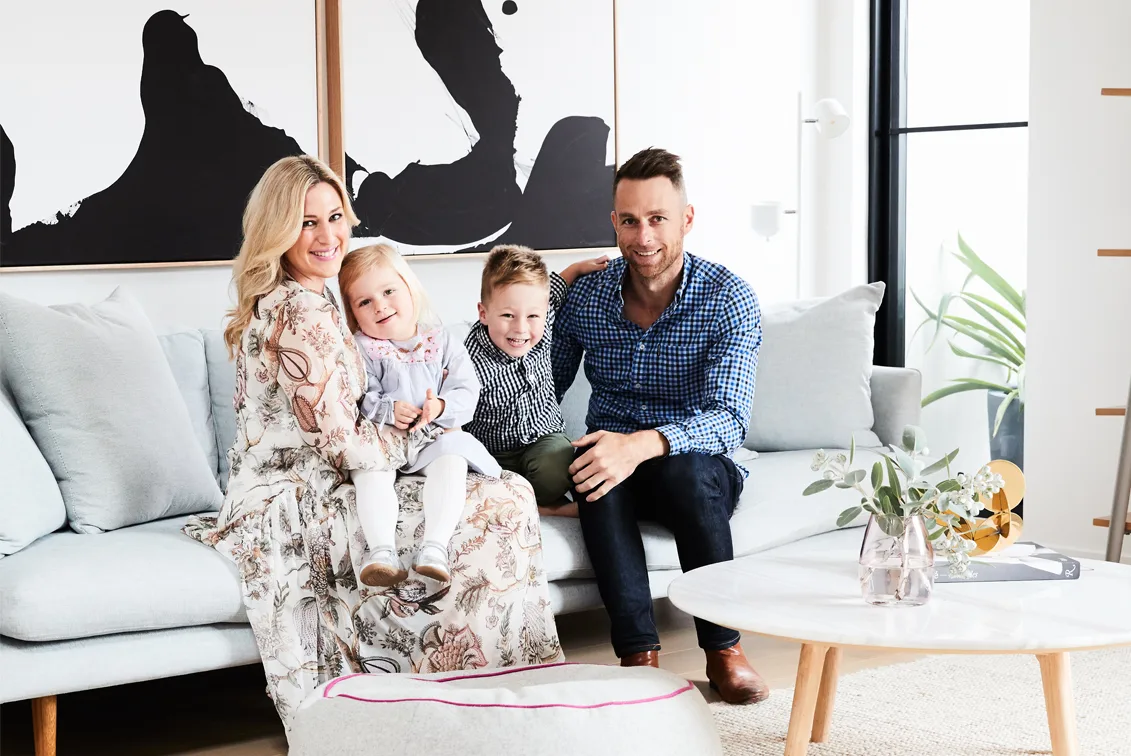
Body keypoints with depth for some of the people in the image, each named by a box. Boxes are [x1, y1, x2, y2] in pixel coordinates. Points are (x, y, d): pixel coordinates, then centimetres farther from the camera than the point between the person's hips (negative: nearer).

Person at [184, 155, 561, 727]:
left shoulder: (276, 302, 12)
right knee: (503, 508, -14)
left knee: (509, 494, 9)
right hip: (307, 506, -10)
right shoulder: (305, 313, -19)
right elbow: (341, 442, -19)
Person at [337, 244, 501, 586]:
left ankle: (434, 547, -41)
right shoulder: (361, 349, 4)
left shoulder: (442, 344, 7)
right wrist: (387, 410, -25)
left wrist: (442, 407, -22)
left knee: (451, 461, -30)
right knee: (368, 469, -32)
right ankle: (381, 550, -42)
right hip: (381, 436, -1)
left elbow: (467, 393, -1)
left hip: (435, 438, 1)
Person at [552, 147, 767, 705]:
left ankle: (724, 648, -22)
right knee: (594, 481, -34)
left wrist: (643, 444, -43)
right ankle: (637, 652, -31)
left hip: (699, 466, -2)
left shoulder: (728, 298, -12)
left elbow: (728, 416, -24)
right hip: (615, 461, 2)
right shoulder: (585, 296, -1)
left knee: (688, 472, -37)